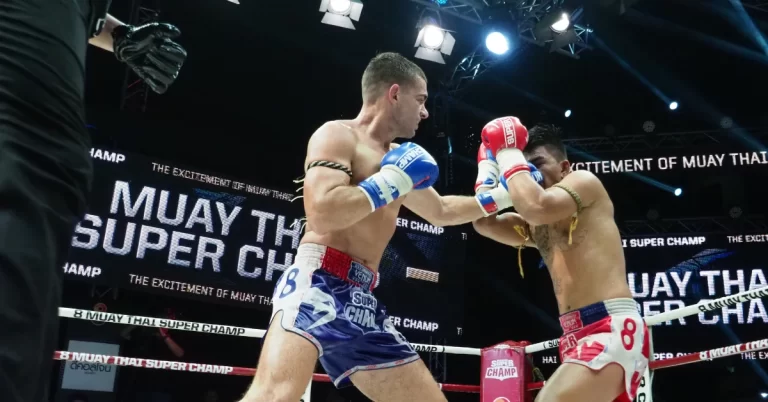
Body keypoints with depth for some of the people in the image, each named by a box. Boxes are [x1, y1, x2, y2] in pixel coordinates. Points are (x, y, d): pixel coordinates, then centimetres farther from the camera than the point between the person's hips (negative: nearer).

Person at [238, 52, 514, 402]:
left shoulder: (395, 156, 22)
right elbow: (321, 213, -21)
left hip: (361, 302, 9)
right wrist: (390, 182, -11)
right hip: (318, 284, -9)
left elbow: (441, 211, 37)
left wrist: (499, 197, 33)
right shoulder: (337, 135, -3)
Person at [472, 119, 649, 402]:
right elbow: (483, 223, 14)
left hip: (612, 329, -10)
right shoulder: (534, 227, 23)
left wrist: (508, 155, -5)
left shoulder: (584, 181, 2)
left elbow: (537, 206, -18)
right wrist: (489, 161, 16)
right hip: (577, 337, 10)